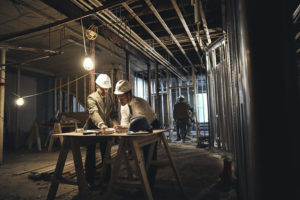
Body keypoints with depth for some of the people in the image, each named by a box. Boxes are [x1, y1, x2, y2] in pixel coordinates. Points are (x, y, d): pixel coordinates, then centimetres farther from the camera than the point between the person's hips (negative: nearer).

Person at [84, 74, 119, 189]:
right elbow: (94, 112, -32)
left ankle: (107, 179, 26)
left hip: (106, 129, 4)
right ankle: (90, 181, 20)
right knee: (91, 156, 7)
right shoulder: (92, 97, -14)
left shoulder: (111, 97, 3)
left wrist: (115, 124, -16)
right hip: (92, 129, -4)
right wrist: (101, 124, -49)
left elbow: (114, 113, 4)